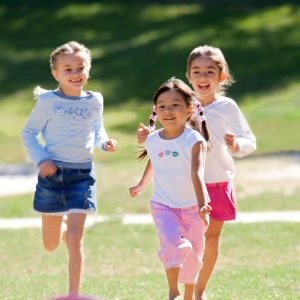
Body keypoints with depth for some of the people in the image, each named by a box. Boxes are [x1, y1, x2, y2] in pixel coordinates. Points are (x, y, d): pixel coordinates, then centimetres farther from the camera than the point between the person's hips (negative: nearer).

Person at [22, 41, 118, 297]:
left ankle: (74, 294, -6)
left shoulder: (94, 101, 3)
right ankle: (63, 225, 46)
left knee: (74, 238, -11)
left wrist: (105, 142, -2)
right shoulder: (47, 101, -4)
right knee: (51, 244, 8)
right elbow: (29, 133, 3)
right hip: (52, 172, 0)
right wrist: (41, 160, -11)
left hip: (82, 174, 0)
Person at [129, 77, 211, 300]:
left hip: (192, 206, -1)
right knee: (172, 242, -24)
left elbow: (197, 174, -30)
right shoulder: (152, 141, -3)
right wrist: (141, 185, 37)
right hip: (163, 205, 1)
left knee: (193, 255, 11)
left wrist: (202, 206, -42)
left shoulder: (194, 140, -17)